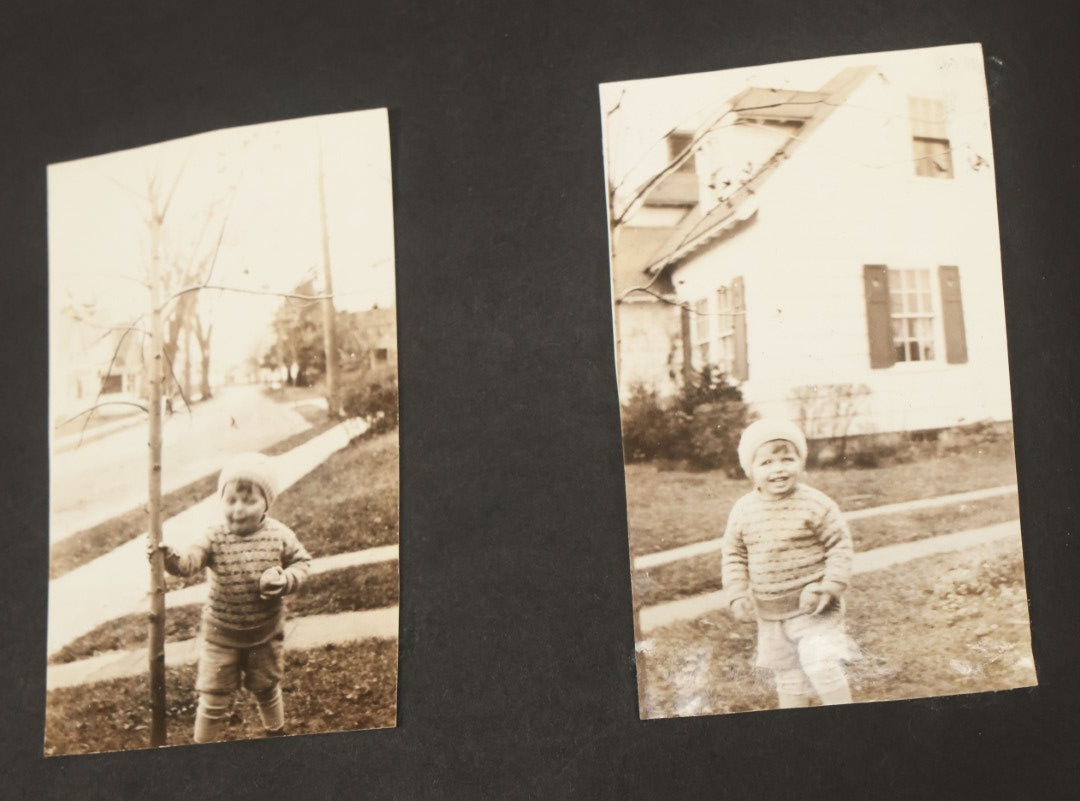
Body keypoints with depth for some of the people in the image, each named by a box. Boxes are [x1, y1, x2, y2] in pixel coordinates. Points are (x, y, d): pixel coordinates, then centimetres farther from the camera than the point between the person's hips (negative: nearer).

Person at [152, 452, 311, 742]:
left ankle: (276, 732, 49)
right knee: (214, 697, 6)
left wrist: (286, 580, -19)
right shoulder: (215, 539, -18)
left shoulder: (279, 536, -12)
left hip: (265, 634, 2)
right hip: (220, 635, -2)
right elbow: (189, 562, -32)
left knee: (266, 688, 23)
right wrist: (169, 557, -54)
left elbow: (302, 560, 1)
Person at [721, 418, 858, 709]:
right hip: (769, 612, 5)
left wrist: (829, 587, -17)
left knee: (820, 663, -18)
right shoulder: (743, 510, -4)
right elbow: (733, 554, 5)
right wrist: (738, 595, -4)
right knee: (786, 674, 17)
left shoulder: (816, 505, -15)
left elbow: (839, 546, -9)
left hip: (813, 607, -4)